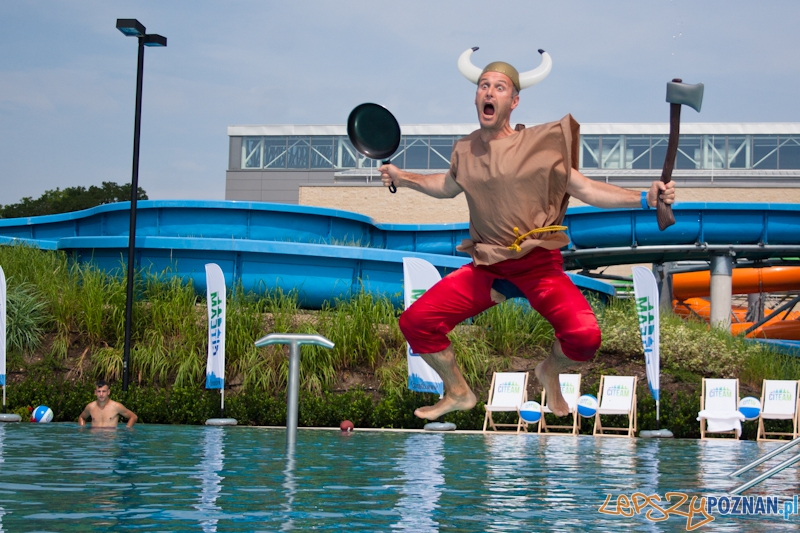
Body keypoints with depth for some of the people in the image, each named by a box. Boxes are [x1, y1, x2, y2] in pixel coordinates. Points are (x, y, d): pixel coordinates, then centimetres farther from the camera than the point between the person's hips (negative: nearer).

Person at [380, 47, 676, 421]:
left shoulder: (541, 143, -6)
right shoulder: (465, 150, 6)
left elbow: (587, 190, -5)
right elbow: (448, 186, 29)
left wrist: (644, 198, -16)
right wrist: (403, 177, 21)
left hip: (539, 264, -3)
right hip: (485, 268, 4)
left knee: (585, 336, -28)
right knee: (414, 322, -10)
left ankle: (550, 372, 11)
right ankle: (458, 393, 17)